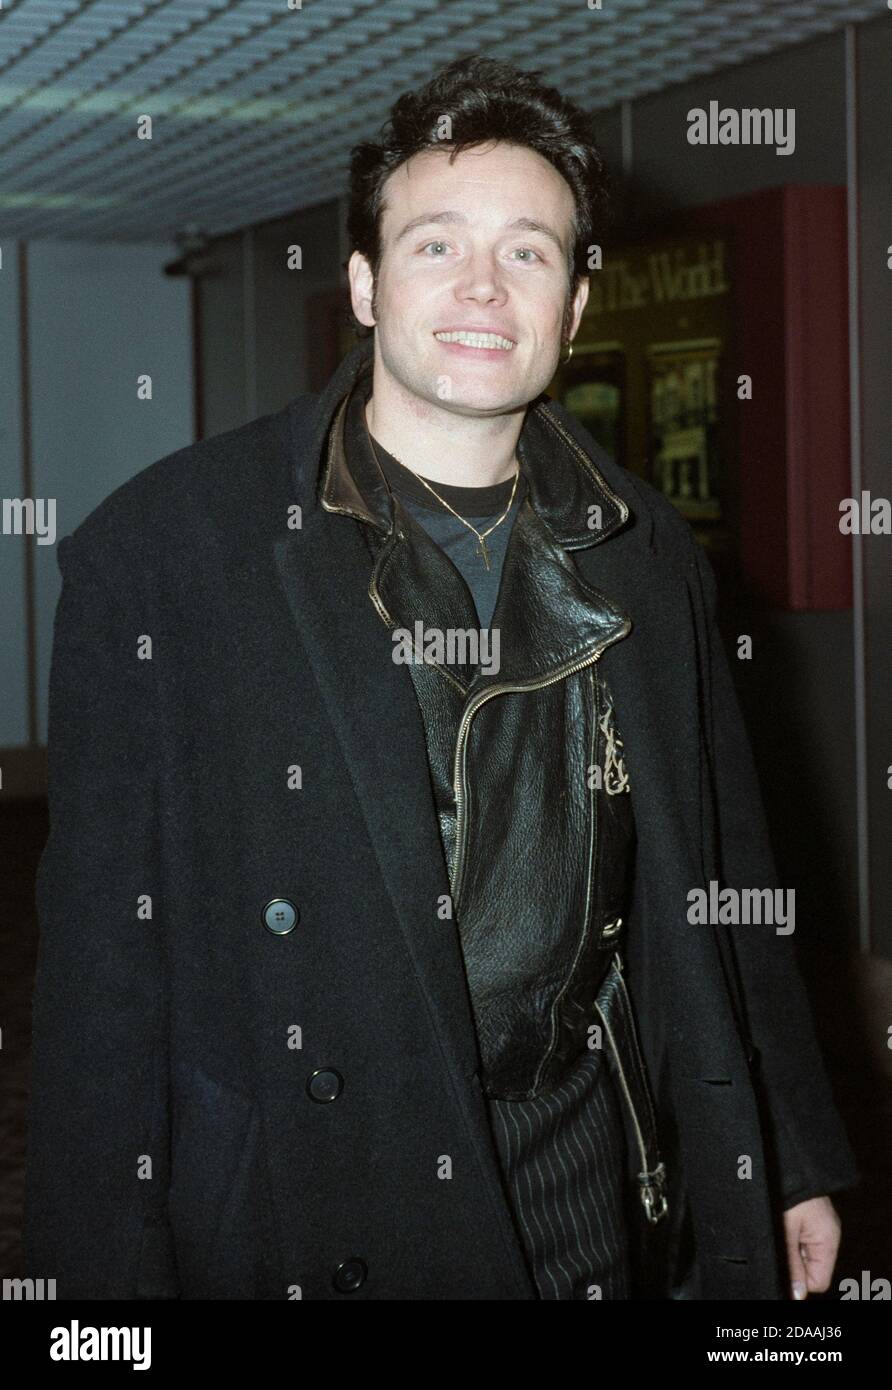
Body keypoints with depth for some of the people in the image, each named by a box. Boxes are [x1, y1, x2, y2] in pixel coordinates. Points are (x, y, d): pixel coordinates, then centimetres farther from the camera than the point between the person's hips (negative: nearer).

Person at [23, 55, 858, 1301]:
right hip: (312, 1230, -4)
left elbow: (725, 884, 12)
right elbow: (106, 959, -10)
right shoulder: (158, 553, -10)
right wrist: (105, 1281, -11)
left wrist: (796, 1165, 14)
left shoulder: (650, 557, 5)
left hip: (611, 1200, 4)